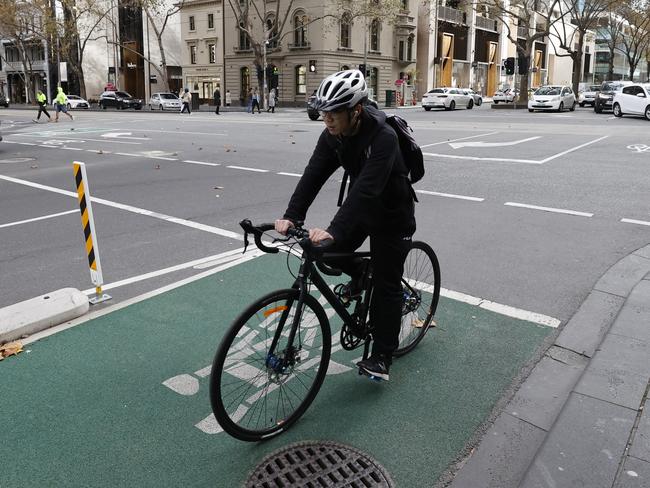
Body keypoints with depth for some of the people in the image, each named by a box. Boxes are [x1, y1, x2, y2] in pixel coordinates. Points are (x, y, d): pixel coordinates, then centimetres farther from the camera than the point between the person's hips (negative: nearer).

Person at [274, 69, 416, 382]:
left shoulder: (383, 137, -33)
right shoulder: (332, 136, -12)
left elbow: (367, 188, -43)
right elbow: (313, 175, -20)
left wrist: (333, 230, -52)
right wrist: (291, 216, -33)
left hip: (392, 214, -6)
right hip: (361, 206, 6)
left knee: (386, 284, -1)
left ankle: (382, 355, 12)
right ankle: (360, 275, 26)